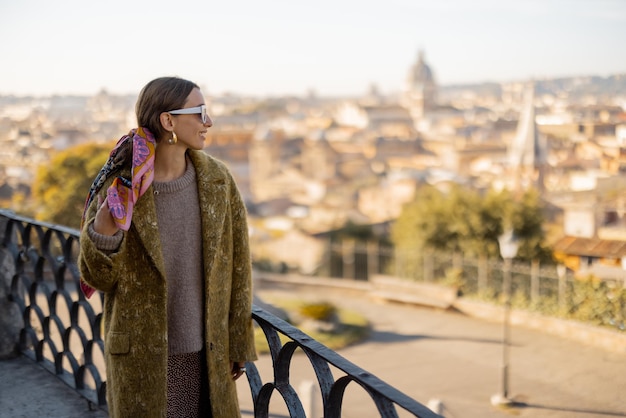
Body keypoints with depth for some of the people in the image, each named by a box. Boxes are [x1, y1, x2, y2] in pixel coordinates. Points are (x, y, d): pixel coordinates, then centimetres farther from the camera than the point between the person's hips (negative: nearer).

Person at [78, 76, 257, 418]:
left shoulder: (216, 180, -4)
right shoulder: (118, 187, -11)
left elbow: (236, 266, 2)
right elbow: (97, 278, -6)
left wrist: (239, 344, 5)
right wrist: (104, 229, -25)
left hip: (206, 351, 2)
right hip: (141, 353, -2)